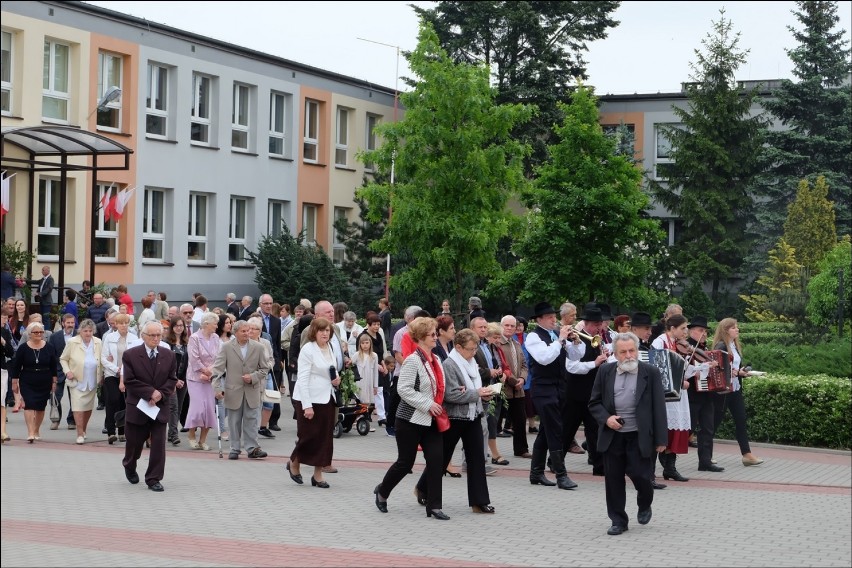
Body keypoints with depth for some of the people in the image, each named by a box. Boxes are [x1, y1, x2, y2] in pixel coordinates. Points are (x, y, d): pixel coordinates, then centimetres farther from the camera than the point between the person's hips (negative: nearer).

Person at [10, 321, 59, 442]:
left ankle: (36, 431, 26)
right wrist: (14, 382, -1)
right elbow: (16, 366, 0)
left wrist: (54, 382, 4)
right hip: (27, 383, -2)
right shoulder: (23, 348, -3)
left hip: (44, 383, 2)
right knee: (29, 405, -14)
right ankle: (30, 433, -18)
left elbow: (54, 366, 6)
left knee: (41, 407, 9)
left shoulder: (49, 348, 1)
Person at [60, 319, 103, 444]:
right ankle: (80, 434, -8)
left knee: (89, 407, 13)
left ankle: (83, 430, 32)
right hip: (77, 381, -4)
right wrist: (67, 371, -12)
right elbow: (63, 359, 3)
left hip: (92, 381, 4)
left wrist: (101, 376, 8)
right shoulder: (72, 342, -6)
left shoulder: (97, 343, 3)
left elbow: (101, 360, 13)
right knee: (78, 407, -12)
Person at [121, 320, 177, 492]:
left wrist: (161, 394, -13)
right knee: (135, 442, 12)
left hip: (160, 407, 2)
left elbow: (172, 379, 4)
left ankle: (154, 479, 2)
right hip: (137, 406, -2)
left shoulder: (169, 355, 3)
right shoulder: (130, 355, -6)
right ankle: (129, 466, 42)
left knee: (158, 444, -5)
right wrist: (150, 392, -17)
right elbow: (129, 381, -11)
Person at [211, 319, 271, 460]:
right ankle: (235, 449, 15)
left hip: (252, 391, 0)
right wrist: (217, 388, -12)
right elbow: (217, 368, -4)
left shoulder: (258, 347, 1)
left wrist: (253, 377, -11)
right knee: (234, 421, 7)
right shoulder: (226, 347, -2)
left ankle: (252, 448, 6)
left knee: (251, 420, 1)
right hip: (233, 391, 0)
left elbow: (265, 368, 6)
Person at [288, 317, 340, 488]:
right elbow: (302, 379, -16)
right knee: (309, 436, -2)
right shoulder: (308, 349, -12)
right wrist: (307, 406, -20)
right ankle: (294, 463, 24)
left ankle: (318, 475, 13)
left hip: (327, 398, 7)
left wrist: (336, 379, 1)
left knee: (325, 438, 6)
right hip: (309, 399, -7)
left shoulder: (330, 348, 10)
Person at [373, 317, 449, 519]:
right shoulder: (413, 361, -15)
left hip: (431, 420, 7)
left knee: (436, 461, -2)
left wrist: (440, 408, 8)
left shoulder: (436, 360, 9)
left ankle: (433, 506, 4)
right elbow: (404, 389, -22)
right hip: (411, 420, -7)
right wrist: (427, 404, -23)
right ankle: (382, 491, 28)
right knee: (405, 462, 4)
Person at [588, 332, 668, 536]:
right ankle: (618, 520, 17)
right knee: (613, 479, 4)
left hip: (639, 436, -2)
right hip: (612, 436, 2)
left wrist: (660, 439, -6)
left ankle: (645, 505, 28)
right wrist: (606, 418, -11)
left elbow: (659, 407, -3)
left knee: (639, 474, -5)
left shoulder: (650, 373, -2)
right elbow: (594, 403, 9)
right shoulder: (605, 372, 4)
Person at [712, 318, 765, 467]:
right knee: (715, 421, 0)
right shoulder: (721, 347, -12)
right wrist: (732, 372, -24)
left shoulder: (736, 347, 13)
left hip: (736, 389, 8)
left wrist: (742, 372, -2)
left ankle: (747, 455, 5)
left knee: (741, 421, 4)